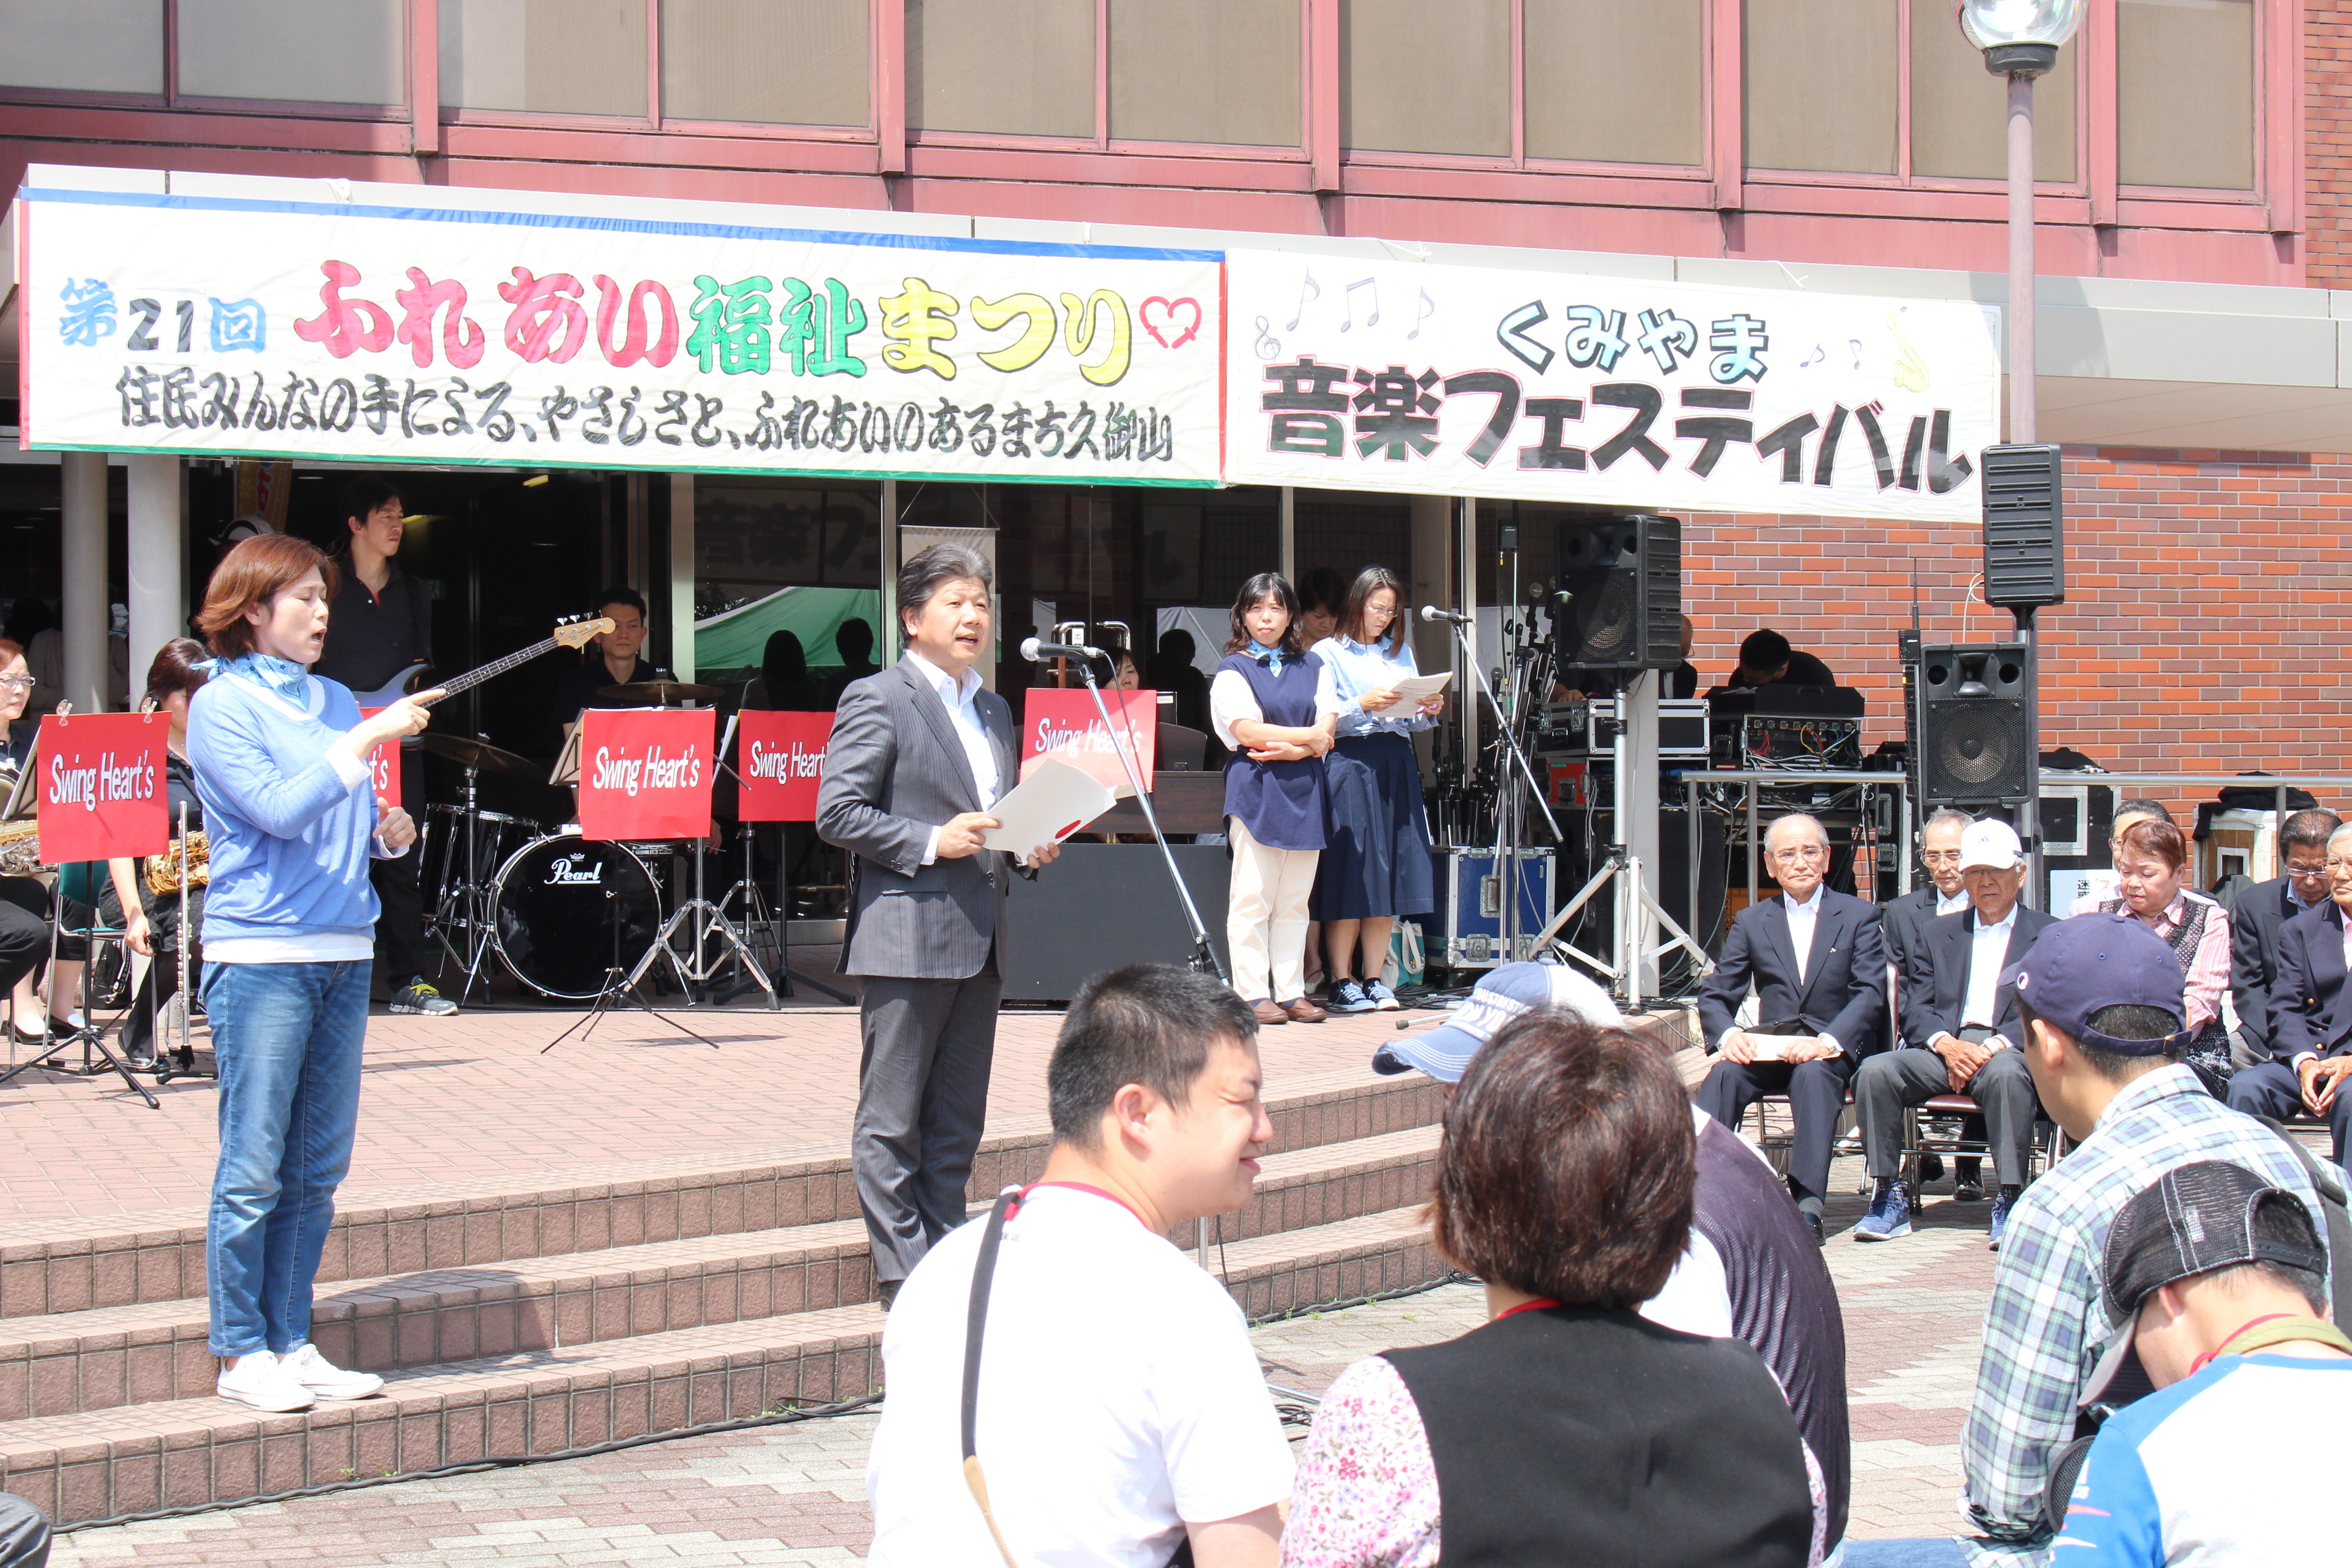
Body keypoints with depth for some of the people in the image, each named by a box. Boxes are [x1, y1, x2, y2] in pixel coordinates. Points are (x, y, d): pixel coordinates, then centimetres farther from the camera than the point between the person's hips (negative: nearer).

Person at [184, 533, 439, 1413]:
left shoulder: (334, 703, 15)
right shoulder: (220, 706, -4)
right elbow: (279, 812, -17)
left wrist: (390, 831, 1)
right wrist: (368, 742, -20)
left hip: (344, 954, 7)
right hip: (260, 954, -7)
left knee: (318, 1166, 8)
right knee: (255, 1166, -3)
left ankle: (291, 1343, 16)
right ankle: (242, 1353, 5)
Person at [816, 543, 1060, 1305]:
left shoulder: (995, 712, 20)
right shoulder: (877, 700, -5)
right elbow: (835, 813, -11)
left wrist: (1028, 845, 9)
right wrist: (931, 841, -17)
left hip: (980, 945, 8)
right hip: (906, 939, -8)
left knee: (957, 1124, 11)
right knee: (891, 1125, -3)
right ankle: (905, 1276, 1)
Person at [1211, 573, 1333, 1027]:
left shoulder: (1311, 667, 15)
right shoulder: (1233, 670, 3)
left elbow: (1325, 731, 7)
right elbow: (1246, 731, -9)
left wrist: (1290, 749, -12)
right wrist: (1308, 737, -6)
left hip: (1304, 790, 4)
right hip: (1256, 790, -4)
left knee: (1295, 902, 5)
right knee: (1252, 900, -5)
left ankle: (1292, 991, 9)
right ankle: (1253, 994, -3)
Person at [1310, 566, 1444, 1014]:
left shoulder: (1401, 651, 19)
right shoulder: (1328, 653, 2)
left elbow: (1411, 719, 17)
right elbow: (1322, 720, -7)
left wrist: (1429, 712, -4)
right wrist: (1363, 705, -22)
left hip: (1396, 766, 5)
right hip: (1349, 763, -5)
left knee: (1389, 875, 3)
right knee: (1350, 874, -6)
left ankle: (1375, 980, 9)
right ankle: (1341, 981, -1)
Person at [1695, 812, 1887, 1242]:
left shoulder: (1860, 917, 7)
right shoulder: (1751, 922, 15)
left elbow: (1871, 994, -5)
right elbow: (1715, 995, 10)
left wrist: (1827, 1043, -24)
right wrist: (1727, 1035, -15)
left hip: (1836, 1050, -3)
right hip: (1769, 1047, 3)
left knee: (1813, 1074, -36)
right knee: (1724, 1074, -29)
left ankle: (1808, 1203, -41)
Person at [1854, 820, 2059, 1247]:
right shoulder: (1938, 933, 22)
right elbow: (1915, 1008, 12)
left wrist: (1996, 1046, -18)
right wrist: (1946, 1044, -11)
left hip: (2009, 1049, -3)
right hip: (1943, 1047, 3)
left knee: (2006, 1074, -39)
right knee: (1875, 1071, -26)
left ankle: (2010, 1202, -30)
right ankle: (1889, 1198, -19)